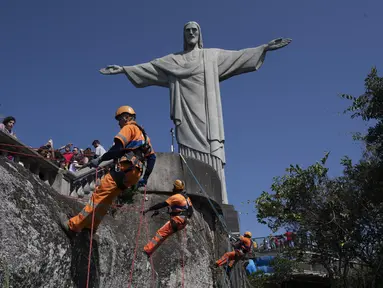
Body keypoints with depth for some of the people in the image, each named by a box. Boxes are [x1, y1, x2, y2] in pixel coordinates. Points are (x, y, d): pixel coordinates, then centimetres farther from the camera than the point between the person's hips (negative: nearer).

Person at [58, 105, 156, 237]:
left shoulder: (129, 128, 3)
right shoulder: (143, 134, 29)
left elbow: (118, 147, -13)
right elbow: (152, 156, 26)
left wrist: (100, 160, -13)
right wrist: (145, 178, 27)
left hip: (123, 169, -9)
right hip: (134, 174, 9)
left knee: (99, 196, -12)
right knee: (105, 200, 11)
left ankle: (73, 225, -14)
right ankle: (90, 227, 9)